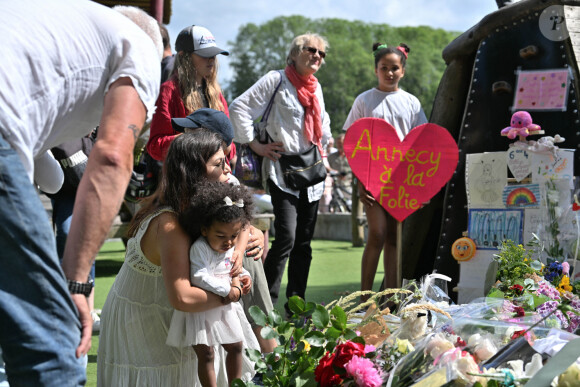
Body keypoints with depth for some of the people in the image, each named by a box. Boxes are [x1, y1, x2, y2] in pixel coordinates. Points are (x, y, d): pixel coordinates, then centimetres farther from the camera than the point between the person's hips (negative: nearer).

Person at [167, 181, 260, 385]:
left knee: (236, 346, 17)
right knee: (205, 353, -4)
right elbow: (200, 277, -30)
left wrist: (237, 278, -2)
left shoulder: (232, 248, 1)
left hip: (224, 307, 8)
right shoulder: (200, 248, -23)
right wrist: (229, 291, -26)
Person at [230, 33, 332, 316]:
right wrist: (255, 145, -11)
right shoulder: (276, 80, -5)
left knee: (304, 243, 8)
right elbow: (239, 108, -10)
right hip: (282, 171, -7)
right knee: (286, 237, -19)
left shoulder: (316, 87, 17)